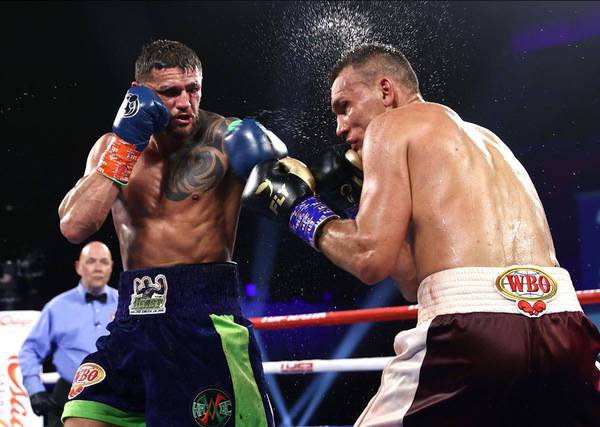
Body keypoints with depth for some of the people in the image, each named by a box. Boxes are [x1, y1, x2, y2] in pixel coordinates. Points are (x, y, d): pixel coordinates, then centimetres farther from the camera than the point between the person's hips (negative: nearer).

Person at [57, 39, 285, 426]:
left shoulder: (223, 138, -3)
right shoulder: (112, 145, 9)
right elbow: (74, 227, -4)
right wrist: (126, 143, -8)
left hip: (204, 316, -4)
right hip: (134, 317, 4)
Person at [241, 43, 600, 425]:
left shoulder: (391, 125, 9)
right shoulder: (486, 140, 30)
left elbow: (372, 259, -4)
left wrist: (301, 207, 12)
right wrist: (366, 187, 33)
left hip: (475, 329, -7)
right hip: (563, 329, 7)